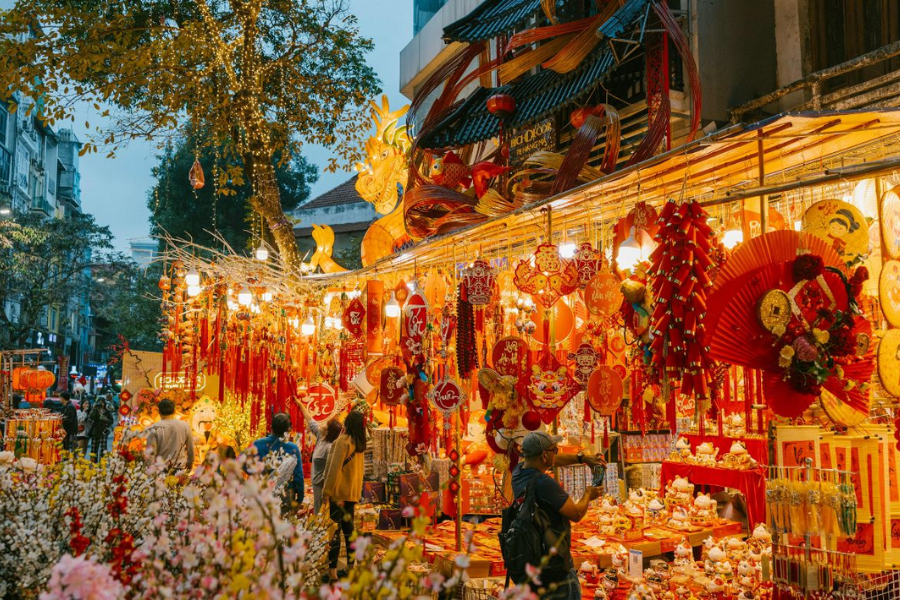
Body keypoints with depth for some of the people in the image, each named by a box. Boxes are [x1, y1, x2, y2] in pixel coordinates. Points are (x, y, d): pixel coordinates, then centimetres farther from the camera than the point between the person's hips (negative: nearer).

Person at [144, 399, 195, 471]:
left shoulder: (154, 429, -7)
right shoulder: (185, 426, 0)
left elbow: (150, 453, -7)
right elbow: (191, 450, 10)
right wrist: (190, 464, 26)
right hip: (180, 470, 2)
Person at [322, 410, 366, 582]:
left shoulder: (342, 441, -12)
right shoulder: (359, 444, 9)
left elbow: (335, 468, -16)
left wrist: (326, 491, -13)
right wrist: (357, 493, 15)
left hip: (338, 492, -7)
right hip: (353, 493, 7)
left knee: (334, 529, -4)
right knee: (348, 529, 14)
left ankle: (332, 569, -5)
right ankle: (351, 566, 18)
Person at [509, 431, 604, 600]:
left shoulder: (518, 472, -3)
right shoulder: (544, 484, -28)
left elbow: (552, 460, 16)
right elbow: (576, 514, -18)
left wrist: (582, 458, 13)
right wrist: (588, 495, 1)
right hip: (554, 564, -8)